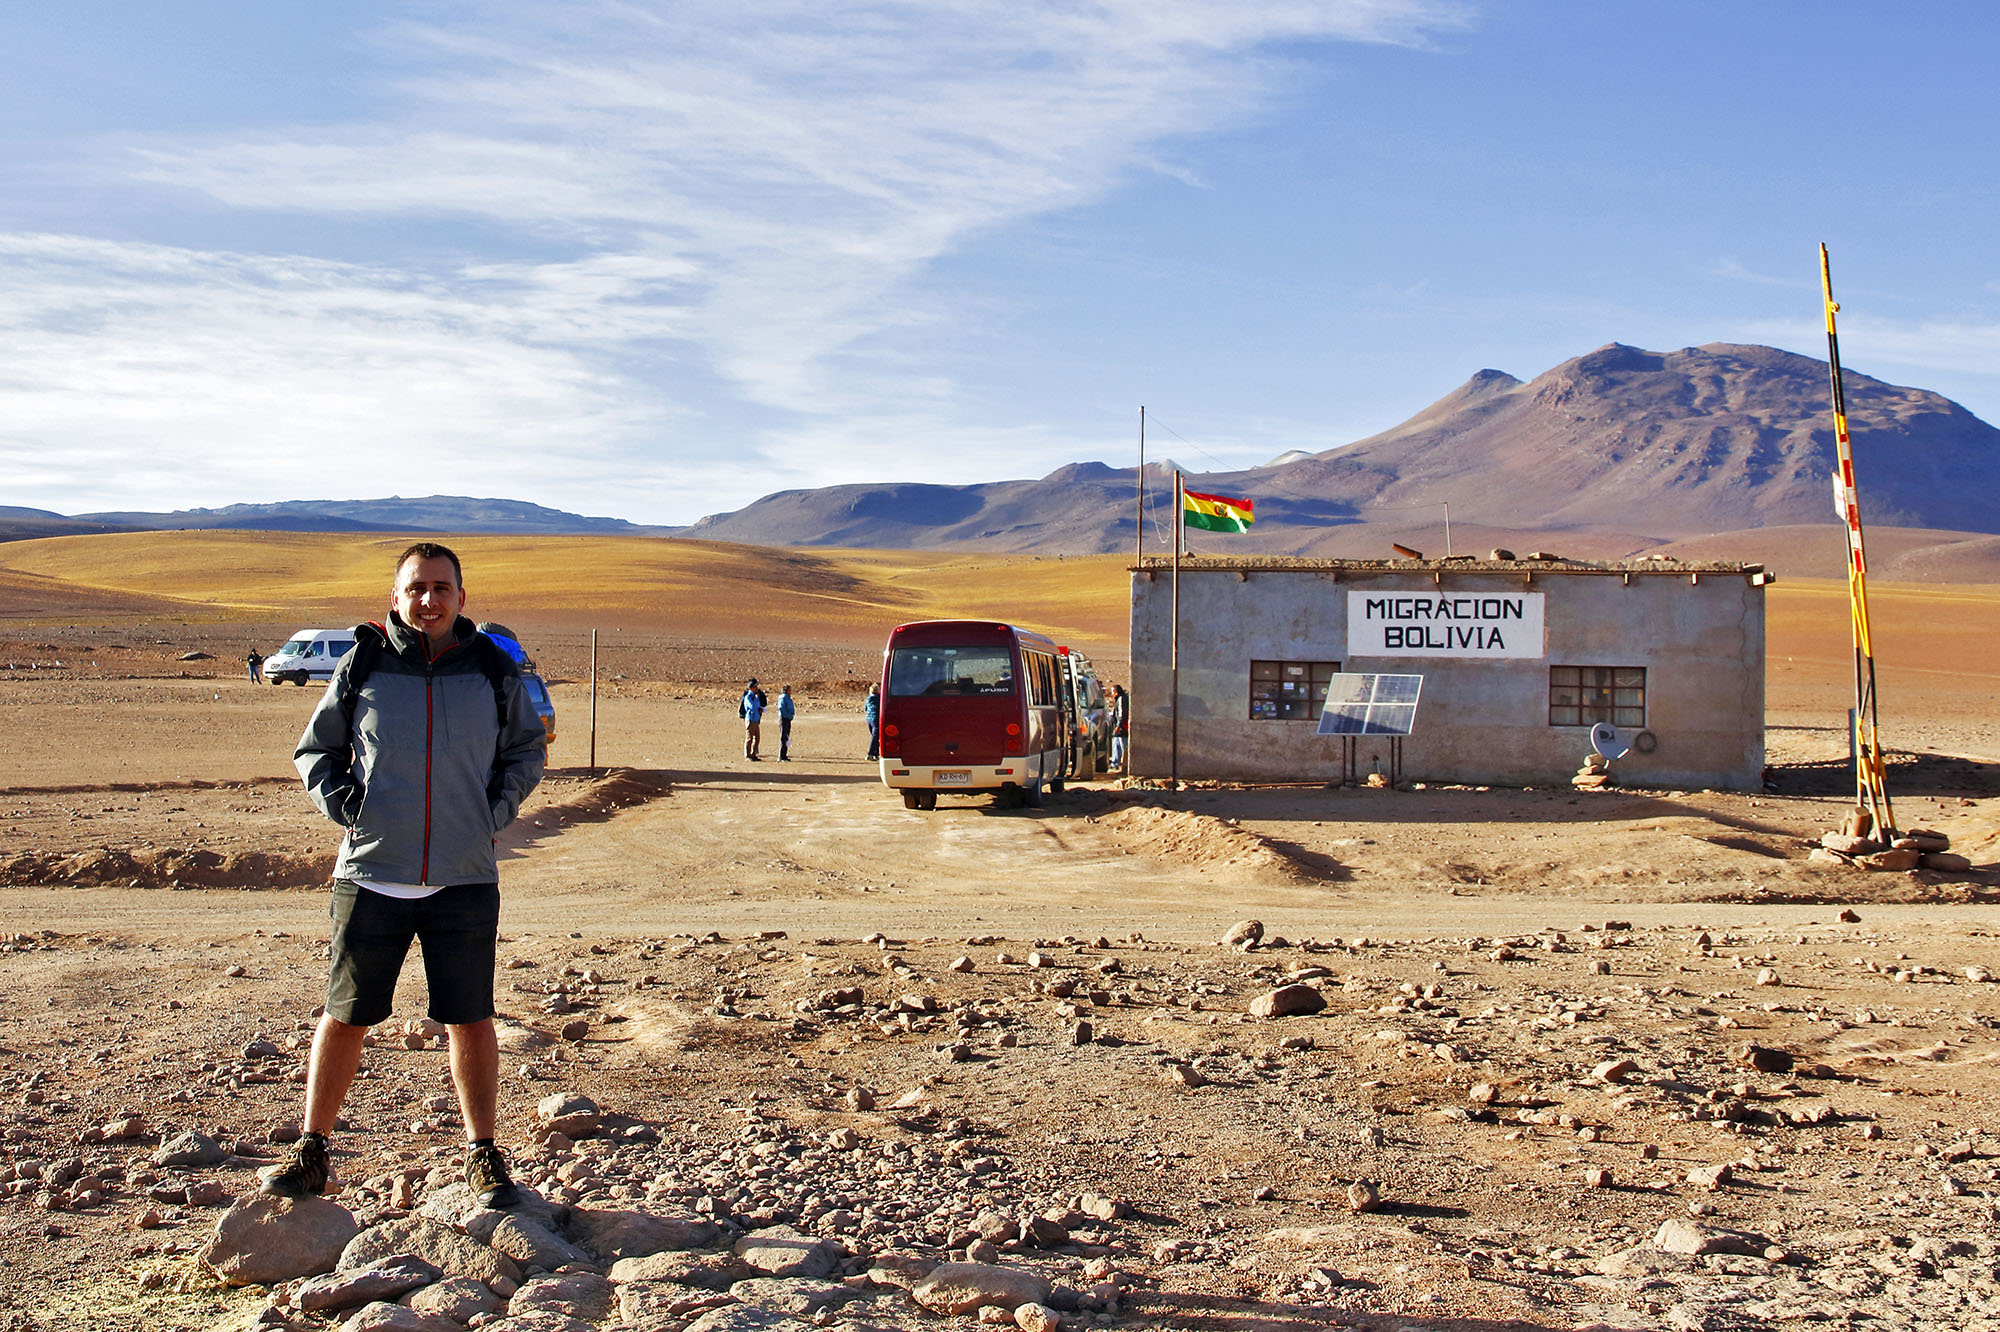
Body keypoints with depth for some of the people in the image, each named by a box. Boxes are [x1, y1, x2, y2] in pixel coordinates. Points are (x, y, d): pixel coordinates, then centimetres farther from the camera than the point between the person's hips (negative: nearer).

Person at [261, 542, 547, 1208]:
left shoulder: (494, 670, 3)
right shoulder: (362, 667, 1)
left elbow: (526, 750, 18)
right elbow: (315, 749, 14)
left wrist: (496, 808, 3)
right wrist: (339, 801, -3)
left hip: (464, 879, 0)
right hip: (371, 874, 0)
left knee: (470, 1021, 6)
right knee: (345, 1017, 8)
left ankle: (484, 1159, 20)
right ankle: (311, 1153, 23)